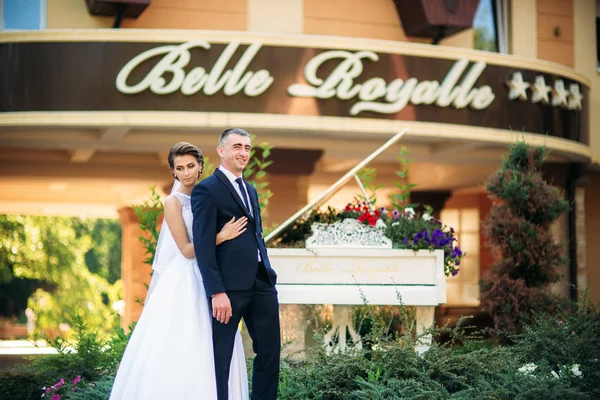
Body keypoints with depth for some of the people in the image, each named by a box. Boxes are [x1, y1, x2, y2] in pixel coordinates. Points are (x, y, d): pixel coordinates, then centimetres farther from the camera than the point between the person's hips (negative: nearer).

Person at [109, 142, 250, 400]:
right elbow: (186, 250, -13)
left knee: (209, 352, 5)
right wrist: (222, 237, -20)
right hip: (183, 283, -6)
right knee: (176, 350, -7)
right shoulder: (174, 202, -8)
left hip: (208, 279, 6)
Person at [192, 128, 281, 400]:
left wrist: (268, 275, 15)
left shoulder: (250, 190, 20)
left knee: (270, 351, 9)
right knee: (220, 356, 2)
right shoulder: (206, 190, -6)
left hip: (261, 283, 8)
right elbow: (203, 245, -12)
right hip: (229, 285, -8)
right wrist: (217, 292, -19)